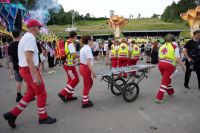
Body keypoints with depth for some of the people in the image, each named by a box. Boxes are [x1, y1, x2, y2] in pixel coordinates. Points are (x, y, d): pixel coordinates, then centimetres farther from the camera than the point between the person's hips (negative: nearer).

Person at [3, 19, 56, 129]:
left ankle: (12, 114, 20)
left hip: (25, 69, 10)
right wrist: (36, 76, -28)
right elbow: (29, 59, -26)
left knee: (31, 93, 18)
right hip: (30, 70, -10)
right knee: (41, 93, 3)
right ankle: (43, 117, 18)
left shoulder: (25, 37, 15)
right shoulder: (30, 38, -18)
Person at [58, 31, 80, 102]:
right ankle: (63, 93, 1)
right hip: (70, 65, -10)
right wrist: (80, 56, -9)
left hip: (67, 64, 10)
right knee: (75, 80, -2)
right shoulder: (70, 44, -19)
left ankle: (69, 96, 25)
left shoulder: (66, 42, 10)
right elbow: (75, 55, -27)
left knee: (71, 79, 17)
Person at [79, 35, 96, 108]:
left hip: (82, 67, 10)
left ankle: (85, 98, 33)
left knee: (90, 83, 22)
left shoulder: (83, 48, 11)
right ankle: (85, 102, 18)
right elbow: (88, 63, -25)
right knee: (87, 85, 4)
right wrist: (93, 72, -23)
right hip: (86, 68, -10)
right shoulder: (88, 49, -19)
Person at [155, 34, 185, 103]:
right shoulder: (174, 46, 2)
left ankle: (171, 92, 42)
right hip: (169, 65, -5)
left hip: (161, 64, 5)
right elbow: (177, 58, -5)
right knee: (165, 81, -2)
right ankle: (159, 98, -5)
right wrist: (183, 65, 5)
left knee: (167, 79, 25)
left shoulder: (162, 47, 16)